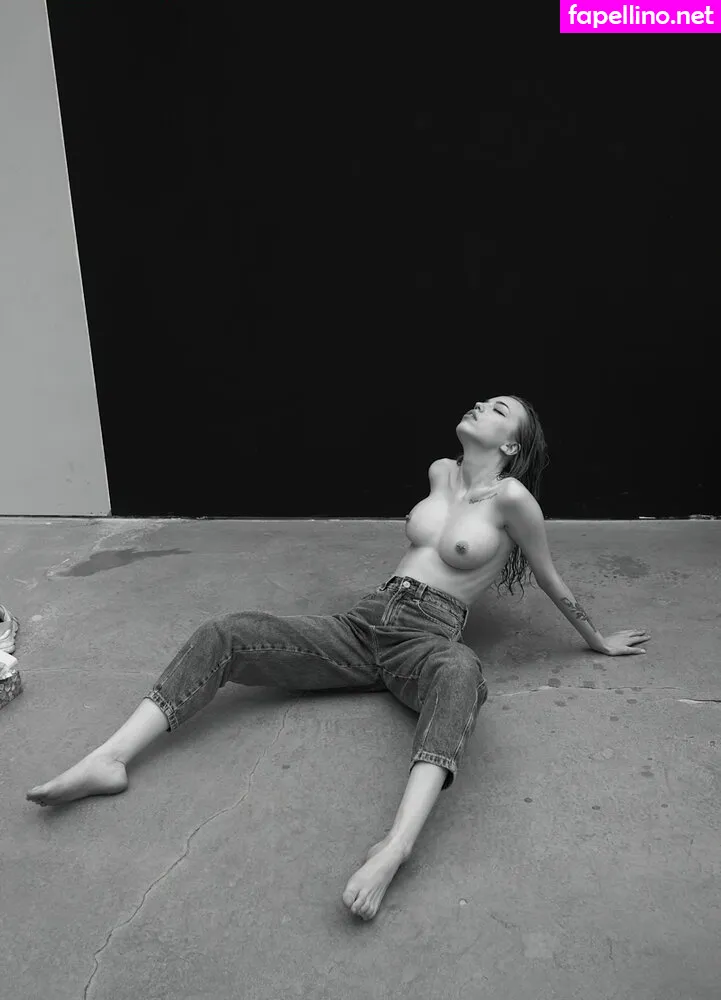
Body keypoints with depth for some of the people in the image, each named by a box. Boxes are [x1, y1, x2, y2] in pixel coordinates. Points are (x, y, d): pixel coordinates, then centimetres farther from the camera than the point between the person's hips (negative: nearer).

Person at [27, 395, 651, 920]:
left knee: (462, 670, -44)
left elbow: (552, 581, 8)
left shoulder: (510, 496, -4)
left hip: (430, 639, -6)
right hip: (366, 622, 6)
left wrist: (600, 642, 19)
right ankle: (110, 759, -18)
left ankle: (397, 846, -58)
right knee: (226, 633, -12)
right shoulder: (440, 472, 14)